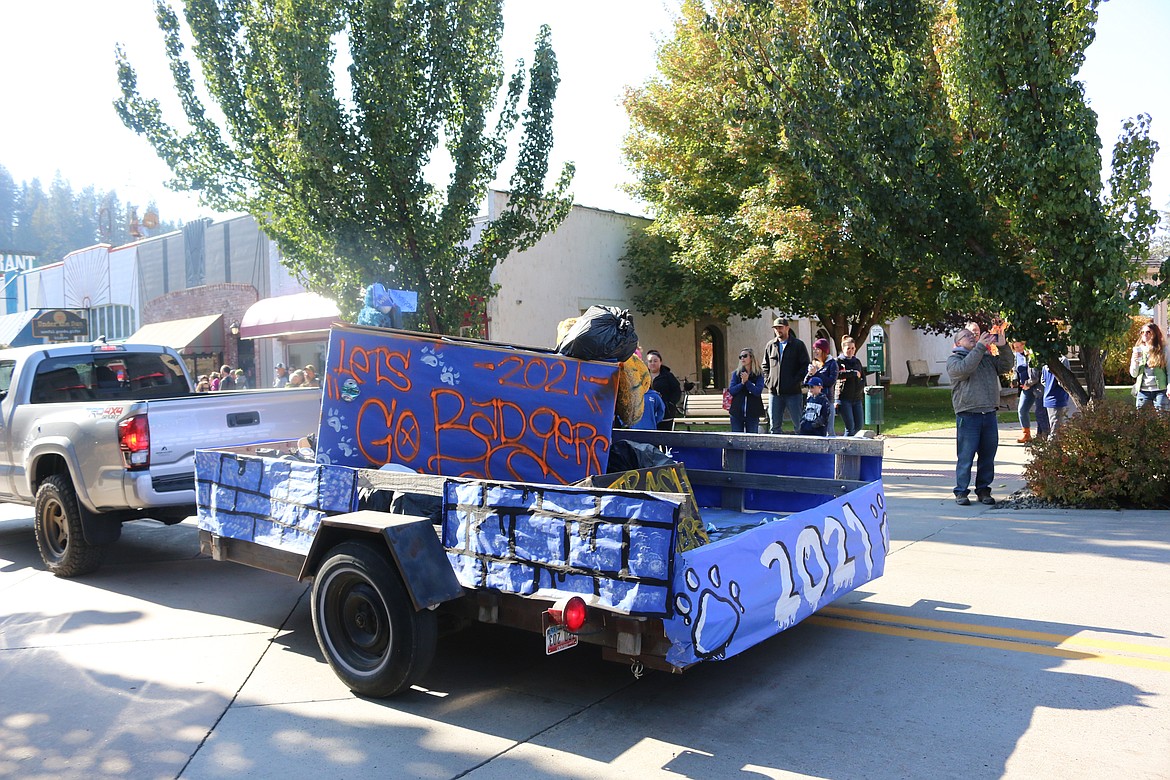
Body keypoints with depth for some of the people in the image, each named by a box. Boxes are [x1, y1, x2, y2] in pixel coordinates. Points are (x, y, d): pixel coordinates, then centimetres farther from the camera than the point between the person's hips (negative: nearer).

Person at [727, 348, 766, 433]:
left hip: (752, 413, -1)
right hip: (737, 412, 2)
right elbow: (731, 391, -2)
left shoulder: (759, 375, 1)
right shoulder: (736, 374, 6)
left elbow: (758, 392, -10)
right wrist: (742, 383, -16)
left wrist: (747, 381, -18)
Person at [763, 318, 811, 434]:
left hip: (793, 392, -4)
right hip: (774, 391, 4)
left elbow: (805, 366, -3)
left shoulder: (798, 345, 1)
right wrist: (767, 381, 5)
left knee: (799, 424, 0)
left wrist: (795, 381, -12)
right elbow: (765, 366, 19)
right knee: (774, 426, 7)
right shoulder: (770, 346, 13)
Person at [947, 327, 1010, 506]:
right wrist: (980, 347, -17)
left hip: (989, 415, 5)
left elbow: (1006, 365, 10)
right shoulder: (953, 359, 3)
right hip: (968, 415, -5)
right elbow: (964, 369, -17)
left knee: (988, 456, 8)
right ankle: (961, 491, 5)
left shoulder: (988, 357, 19)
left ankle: (983, 490, 19)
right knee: (966, 456, -3)